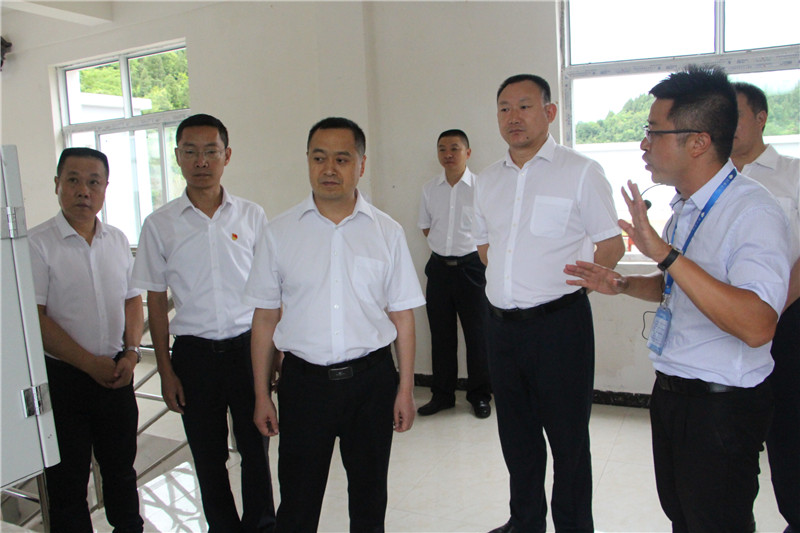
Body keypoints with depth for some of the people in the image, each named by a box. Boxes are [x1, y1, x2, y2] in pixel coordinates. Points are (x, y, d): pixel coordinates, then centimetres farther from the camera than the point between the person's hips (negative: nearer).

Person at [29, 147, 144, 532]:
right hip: (62, 376, -4)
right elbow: (33, 318, -14)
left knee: (121, 467, 19)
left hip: (116, 373, 5)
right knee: (67, 479, 9)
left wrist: (130, 352, -5)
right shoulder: (37, 244, -10)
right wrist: (90, 363, -15)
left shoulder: (118, 240, 6)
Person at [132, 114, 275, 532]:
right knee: (208, 456, 13)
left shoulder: (252, 216, 0)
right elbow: (156, 301, 3)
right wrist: (165, 370, 1)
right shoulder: (160, 224, -1)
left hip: (247, 345, 0)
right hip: (194, 353, 0)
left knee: (256, 449, 9)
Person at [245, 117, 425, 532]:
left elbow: (402, 315, 2)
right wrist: (261, 394, 3)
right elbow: (265, 317, 2)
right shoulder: (279, 233, 0)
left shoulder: (387, 232, 0)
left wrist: (405, 388, 1)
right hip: (304, 379, 0)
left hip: (371, 377, 1)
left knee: (369, 496, 17)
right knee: (297, 500, 11)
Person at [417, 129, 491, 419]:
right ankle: (442, 394, 24)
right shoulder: (429, 189, 6)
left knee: (478, 333, 3)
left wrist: (480, 259, 0)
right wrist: (444, 247, 10)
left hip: (471, 266, -3)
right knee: (441, 333, 11)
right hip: (439, 267, 4)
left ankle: (479, 395, 20)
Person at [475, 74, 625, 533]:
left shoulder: (580, 171, -5)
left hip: (558, 322, -5)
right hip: (502, 323, 6)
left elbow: (612, 246, -4)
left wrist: (567, 279, -9)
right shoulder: (488, 180, 11)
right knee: (516, 433, 18)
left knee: (568, 436, 6)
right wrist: (512, 279, 8)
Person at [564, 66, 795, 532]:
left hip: (722, 406, -8)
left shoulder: (753, 210, -22)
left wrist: (665, 253, -37)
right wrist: (621, 284, 4)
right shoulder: (685, 207, 6)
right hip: (672, 391, 9)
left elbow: (756, 326, -35)